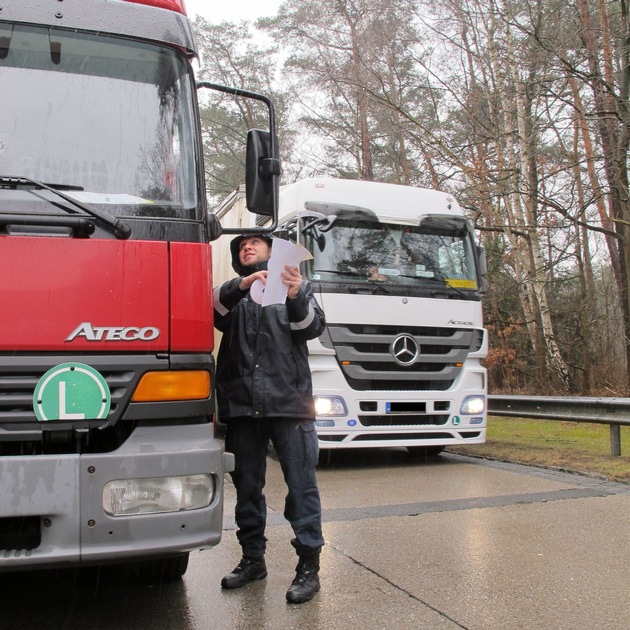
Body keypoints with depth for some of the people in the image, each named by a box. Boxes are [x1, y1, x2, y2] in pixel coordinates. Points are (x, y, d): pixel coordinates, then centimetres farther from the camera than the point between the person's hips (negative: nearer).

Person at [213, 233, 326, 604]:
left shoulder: (297, 287, 12)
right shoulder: (232, 292, 17)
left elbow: (313, 328, -2)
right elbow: (214, 312, -4)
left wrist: (296, 296, -21)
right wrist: (241, 286, -22)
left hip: (289, 402, -2)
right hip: (242, 405, 3)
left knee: (302, 484, -3)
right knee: (247, 485, 11)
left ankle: (309, 565, 6)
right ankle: (253, 558, 24)